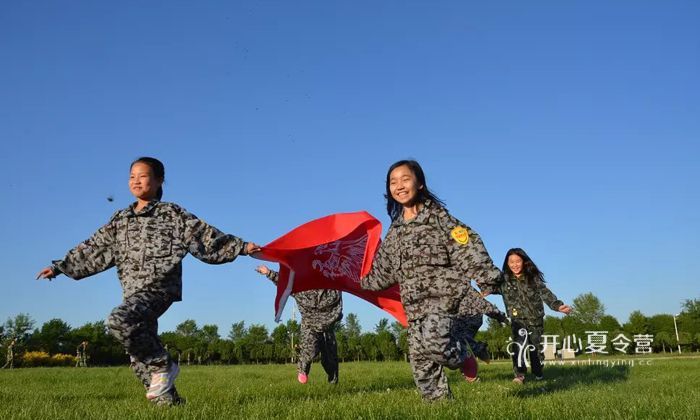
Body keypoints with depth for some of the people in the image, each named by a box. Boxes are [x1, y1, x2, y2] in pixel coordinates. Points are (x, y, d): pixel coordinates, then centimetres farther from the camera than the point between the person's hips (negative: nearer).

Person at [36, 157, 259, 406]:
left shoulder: (172, 214, 2)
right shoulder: (120, 219, 18)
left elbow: (206, 237, -1)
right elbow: (93, 250, 22)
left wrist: (241, 246, -9)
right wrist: (60, 267, 21)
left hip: (159, 289, -7)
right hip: (133, 294, 7)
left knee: (119, 321, -30)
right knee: (140, 360, 5)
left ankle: (163, 366, -13)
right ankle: (168, 399, 18)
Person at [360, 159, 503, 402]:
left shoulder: (437, 216, -1)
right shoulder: (394, 232, 15)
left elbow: (467, 247, -9)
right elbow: (382, 273, 24)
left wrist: (486, 277, -18)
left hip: (447, 297, -6)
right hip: (416, 307, 6)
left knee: (433, 343, -28)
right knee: (421, 363, 2)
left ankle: (464, 357, 4)